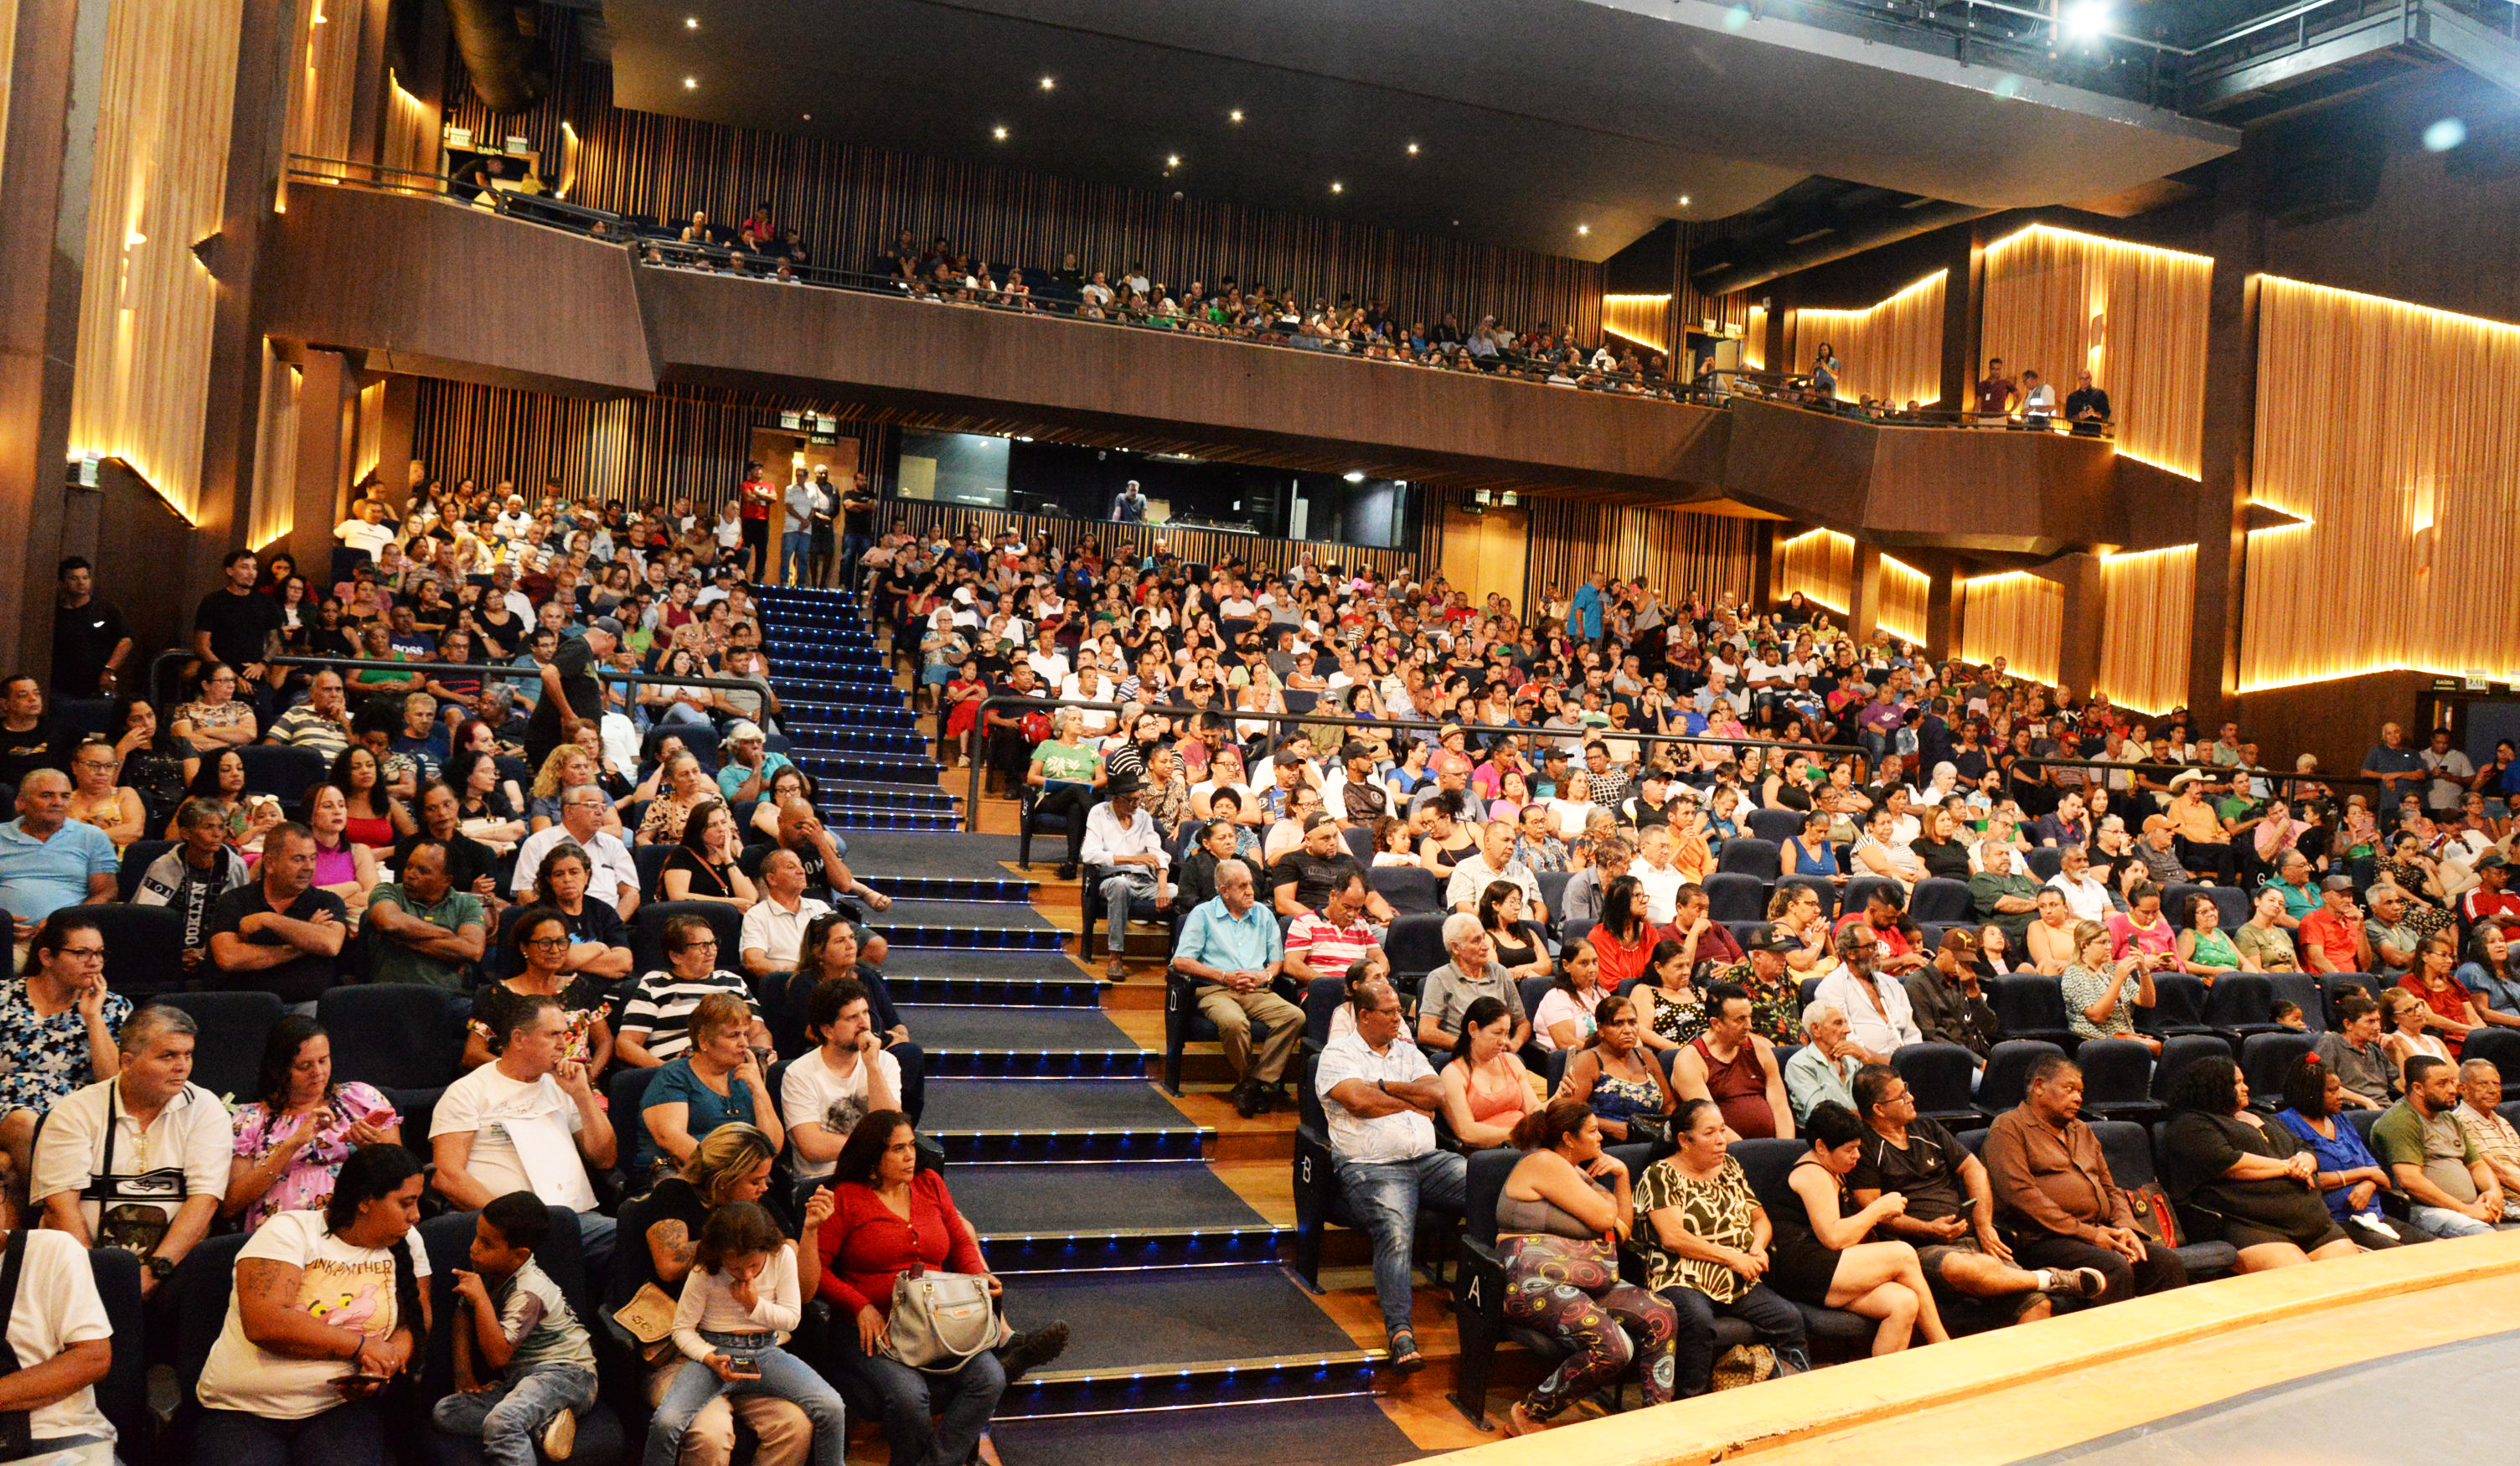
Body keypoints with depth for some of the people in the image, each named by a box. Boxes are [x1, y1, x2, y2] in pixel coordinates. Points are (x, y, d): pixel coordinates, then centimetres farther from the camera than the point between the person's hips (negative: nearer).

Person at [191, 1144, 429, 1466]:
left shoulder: (406, 1245, 9)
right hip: (244, 1411, -2)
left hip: (342, 1405, 2)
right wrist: (360, 1346, -16)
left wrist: (383, 1366, -14)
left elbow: (416, 1324, 8)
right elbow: (263, 1324, -18)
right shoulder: (290, 1232, -6)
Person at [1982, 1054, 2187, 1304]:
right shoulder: (2008, 1128, 0)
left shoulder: (2082, 1131, 27)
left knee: (2169, 1263, -15)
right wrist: (2087, 1234, -14)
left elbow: (2110, 1188, 27)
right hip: (2044, 1238, -8)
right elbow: (2021, 1195, -13)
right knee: (2115, 1270, -32)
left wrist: (2125, 1227, 3)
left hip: (2098, 1233, 8)